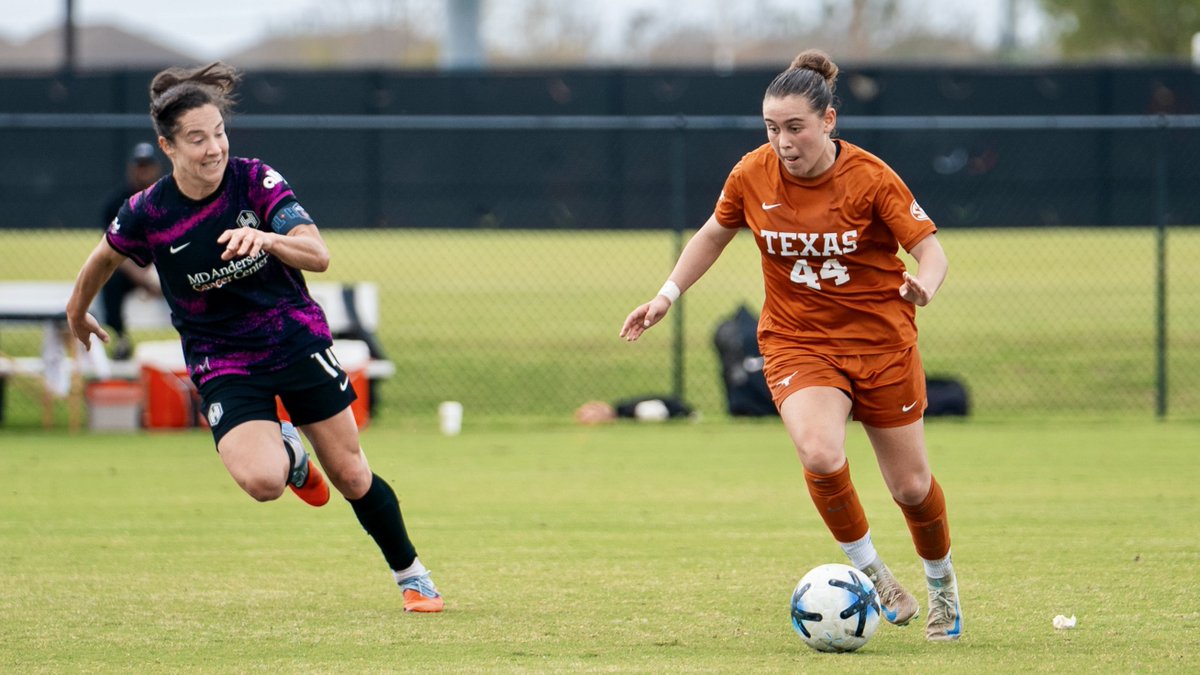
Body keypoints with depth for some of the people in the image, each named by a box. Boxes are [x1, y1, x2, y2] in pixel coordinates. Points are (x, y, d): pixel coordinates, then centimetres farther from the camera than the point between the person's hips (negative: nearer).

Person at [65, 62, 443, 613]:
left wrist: (266, 238, -41)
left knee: (351, 476, 4)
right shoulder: (146, 215, -13)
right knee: (261, 480, -25)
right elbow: (105, 258, 10)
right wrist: (77, 310, 27)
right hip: (223, 365, -1)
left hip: (297, 338, 1)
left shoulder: (255, 180, -14)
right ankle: (289, 454, 14)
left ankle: (411, 576, 28)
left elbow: (318, 255, -21)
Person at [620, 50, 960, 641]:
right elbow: (713, 234, 12)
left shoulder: (870, 178, -16)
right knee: (820, 455, -29)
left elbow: (929, 245, -15)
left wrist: (924, 282, -37)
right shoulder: (752, 175, -8)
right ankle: (870, 572, -6)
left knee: (911, 485, 7)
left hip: (881, 341, -1)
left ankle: (941, 582, 38)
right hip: (797, 342, 1)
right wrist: (667, 295, 6)